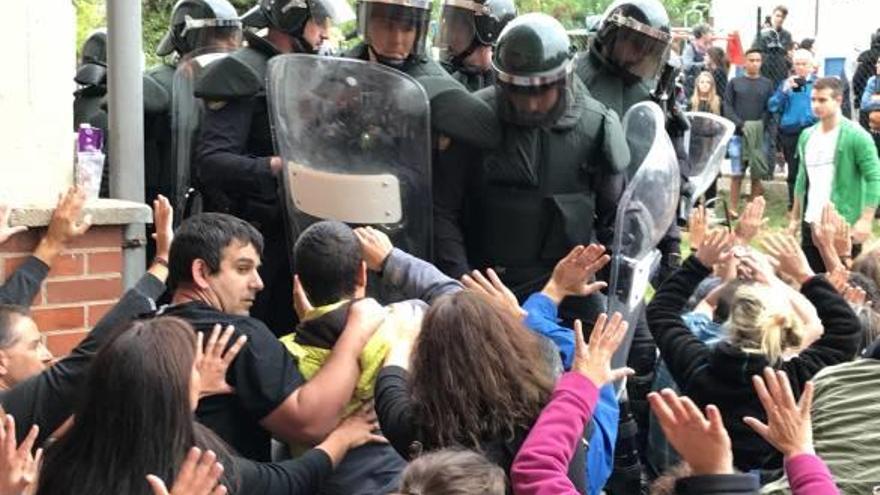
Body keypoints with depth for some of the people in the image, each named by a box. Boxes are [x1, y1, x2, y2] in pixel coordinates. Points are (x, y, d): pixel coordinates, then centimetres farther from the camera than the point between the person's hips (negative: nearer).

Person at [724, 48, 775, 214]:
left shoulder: (767, 84, 11)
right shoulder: (735, 82, 8)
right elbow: (728, 107, 2)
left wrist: (761, 126, -11)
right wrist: (741, 125, -10)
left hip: (760, 135, 1)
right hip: (738, 134, -1)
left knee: (757, 175, 1)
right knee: (737, 174, -3)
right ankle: (733, 209, 1)